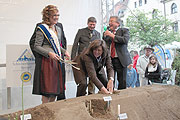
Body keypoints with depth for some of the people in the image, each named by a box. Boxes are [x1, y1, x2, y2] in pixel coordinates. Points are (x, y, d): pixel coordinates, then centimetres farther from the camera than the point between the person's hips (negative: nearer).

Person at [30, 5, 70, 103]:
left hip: (56, 61, 7)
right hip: (46, 61, -7)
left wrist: (64, 51, 7)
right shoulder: (41, 29, -5)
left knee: (56, 87, 10)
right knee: (47, 88, -5)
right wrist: (49, 53, -22)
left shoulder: (58, 29, 17)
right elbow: (36, 46, -9)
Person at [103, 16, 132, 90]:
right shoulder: (107, 31, 14)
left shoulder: (124, 31, 2)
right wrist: (104, 36, -1)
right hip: (109, 59, 4)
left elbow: (125, 40, -19)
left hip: (120, 60, -3)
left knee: (122, 81, 5)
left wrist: (112, 35, -17)